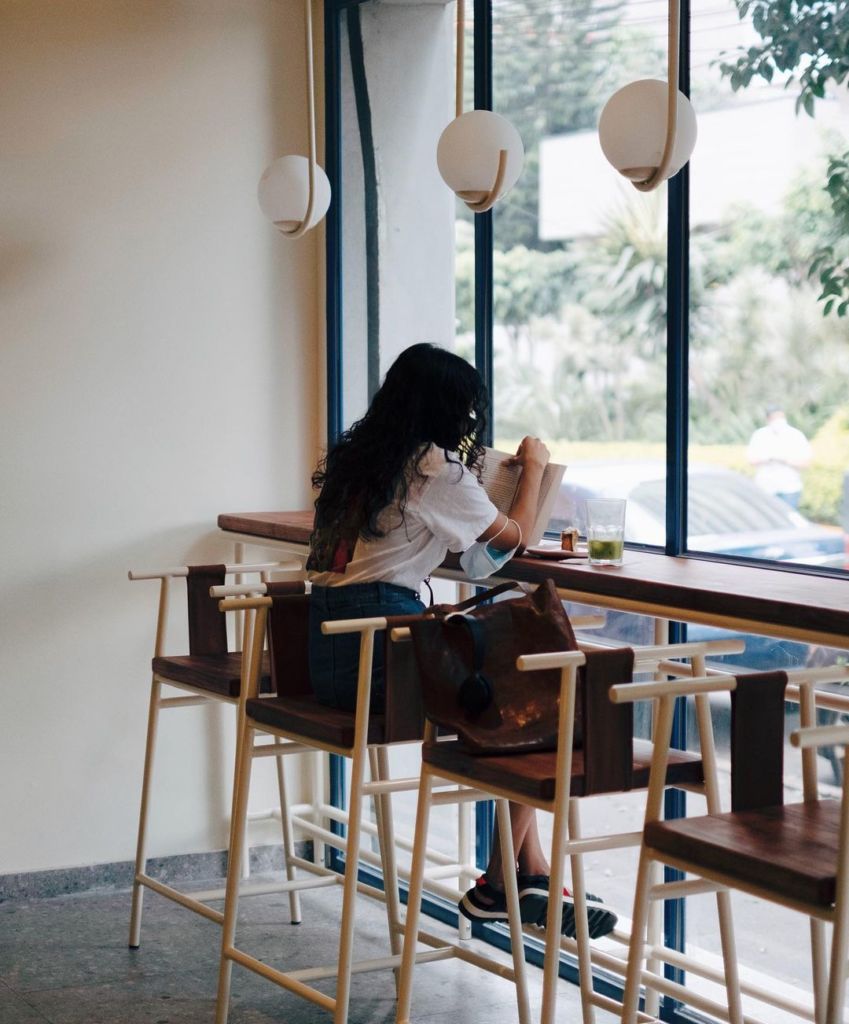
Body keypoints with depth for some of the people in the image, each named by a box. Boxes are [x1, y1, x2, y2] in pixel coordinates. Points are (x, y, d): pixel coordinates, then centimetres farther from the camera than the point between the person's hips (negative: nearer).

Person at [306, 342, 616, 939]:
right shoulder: (437, 469, -8)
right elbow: (514, 537, 6)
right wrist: (535, 467, 21)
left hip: (329, 651, 9)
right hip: (379, 648, -9)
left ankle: (532, 869, 17)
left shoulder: (359, 459, 16)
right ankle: (499, 886, 12)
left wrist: (470, 475, 36)